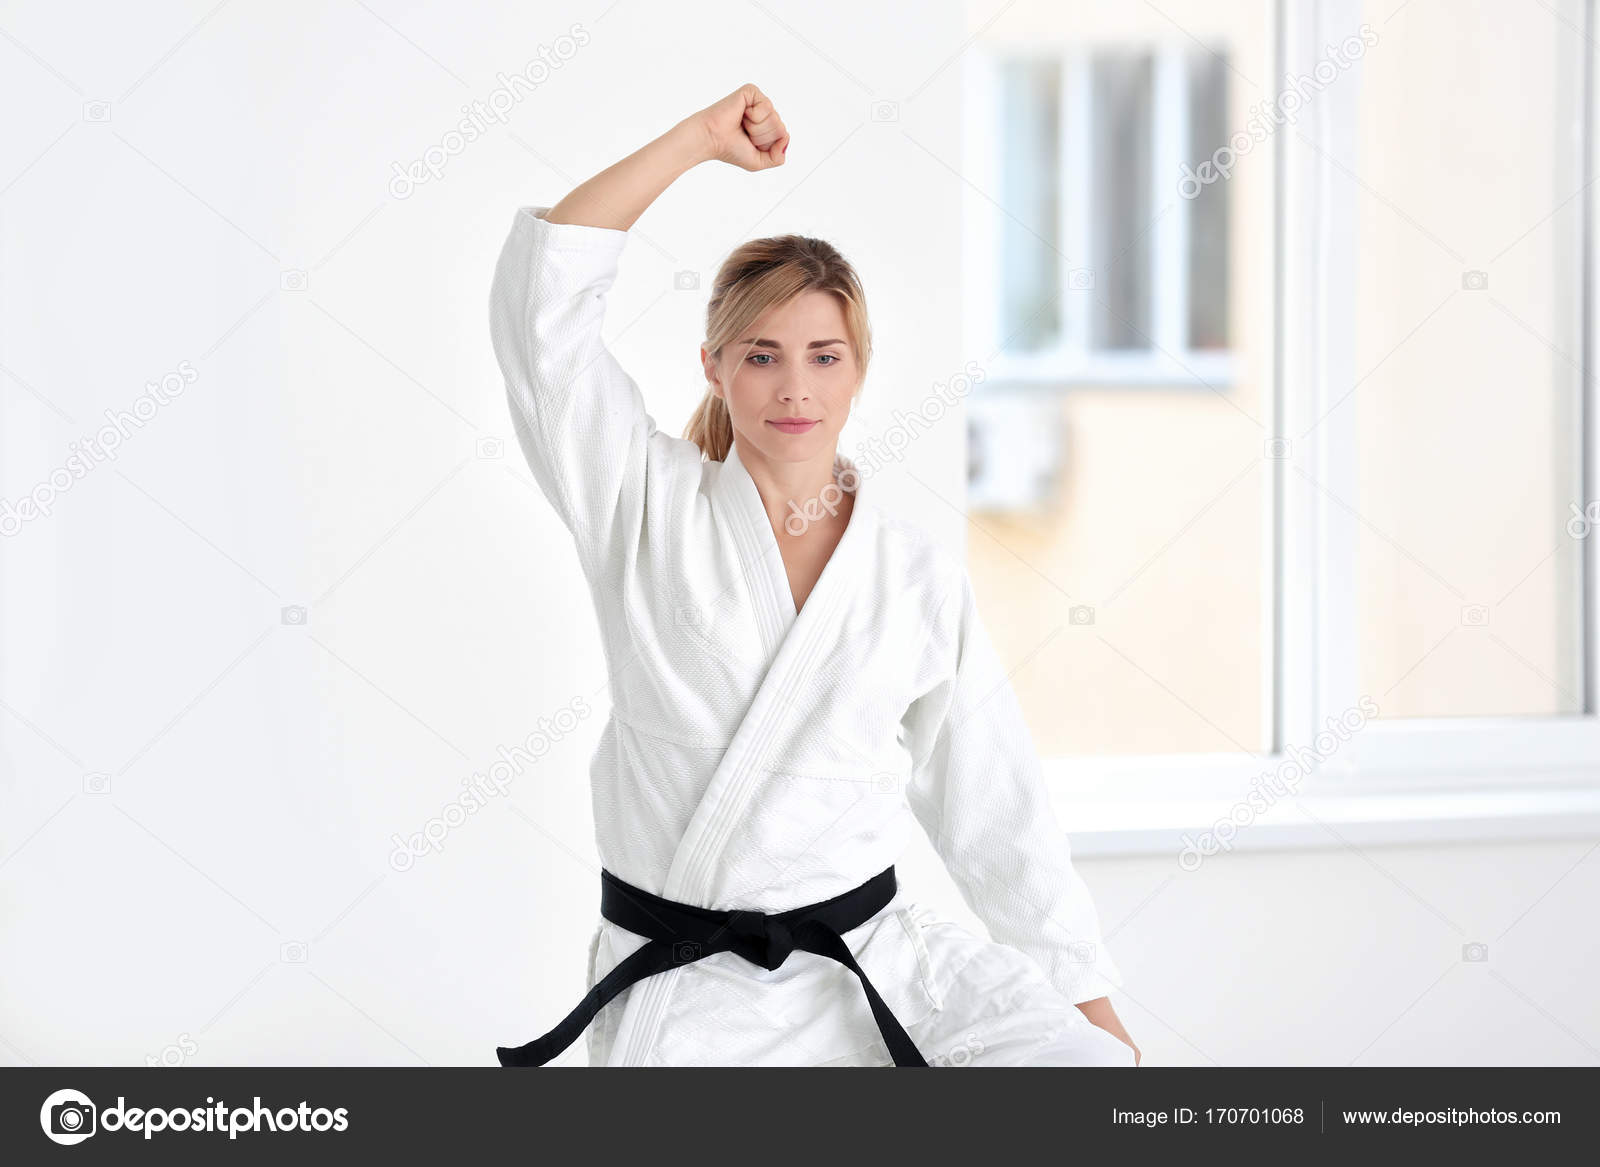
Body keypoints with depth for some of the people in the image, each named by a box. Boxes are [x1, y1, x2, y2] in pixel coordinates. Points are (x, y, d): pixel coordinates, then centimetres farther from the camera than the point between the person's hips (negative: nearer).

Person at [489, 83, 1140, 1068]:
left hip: (874, 961, 2)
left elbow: (997, 809, 9)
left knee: (1084, 1061, -18)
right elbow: (544, 294, -9)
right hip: (682, 1002, -2)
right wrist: (702, 137, -6)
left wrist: (1096, 1009, 8)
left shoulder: (922, 578, 5)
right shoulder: (648, 513, 1)